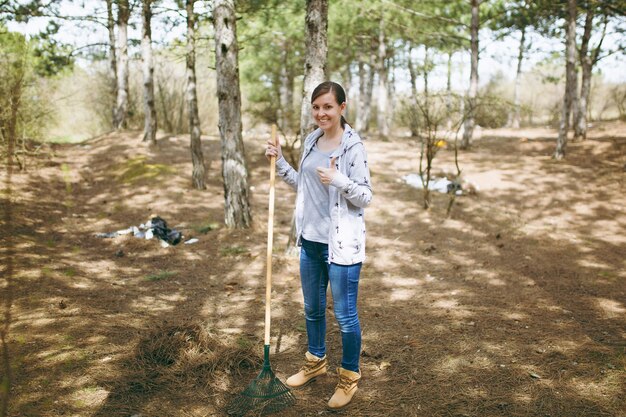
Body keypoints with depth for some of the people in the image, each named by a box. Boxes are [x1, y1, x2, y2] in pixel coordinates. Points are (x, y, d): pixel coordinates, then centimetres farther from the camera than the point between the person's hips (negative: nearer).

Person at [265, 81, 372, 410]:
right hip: (310, 238, 7)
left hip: (341, 243, -7)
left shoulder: (353, 146, -14)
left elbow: (365, 198, -14)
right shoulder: (311, 141, 7)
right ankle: (316, 361, 43)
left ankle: (349, 376, 26)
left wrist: (339, 180, -30)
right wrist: (279, 162, 6)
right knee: (312, 309, 22)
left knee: (345, 315, 6)